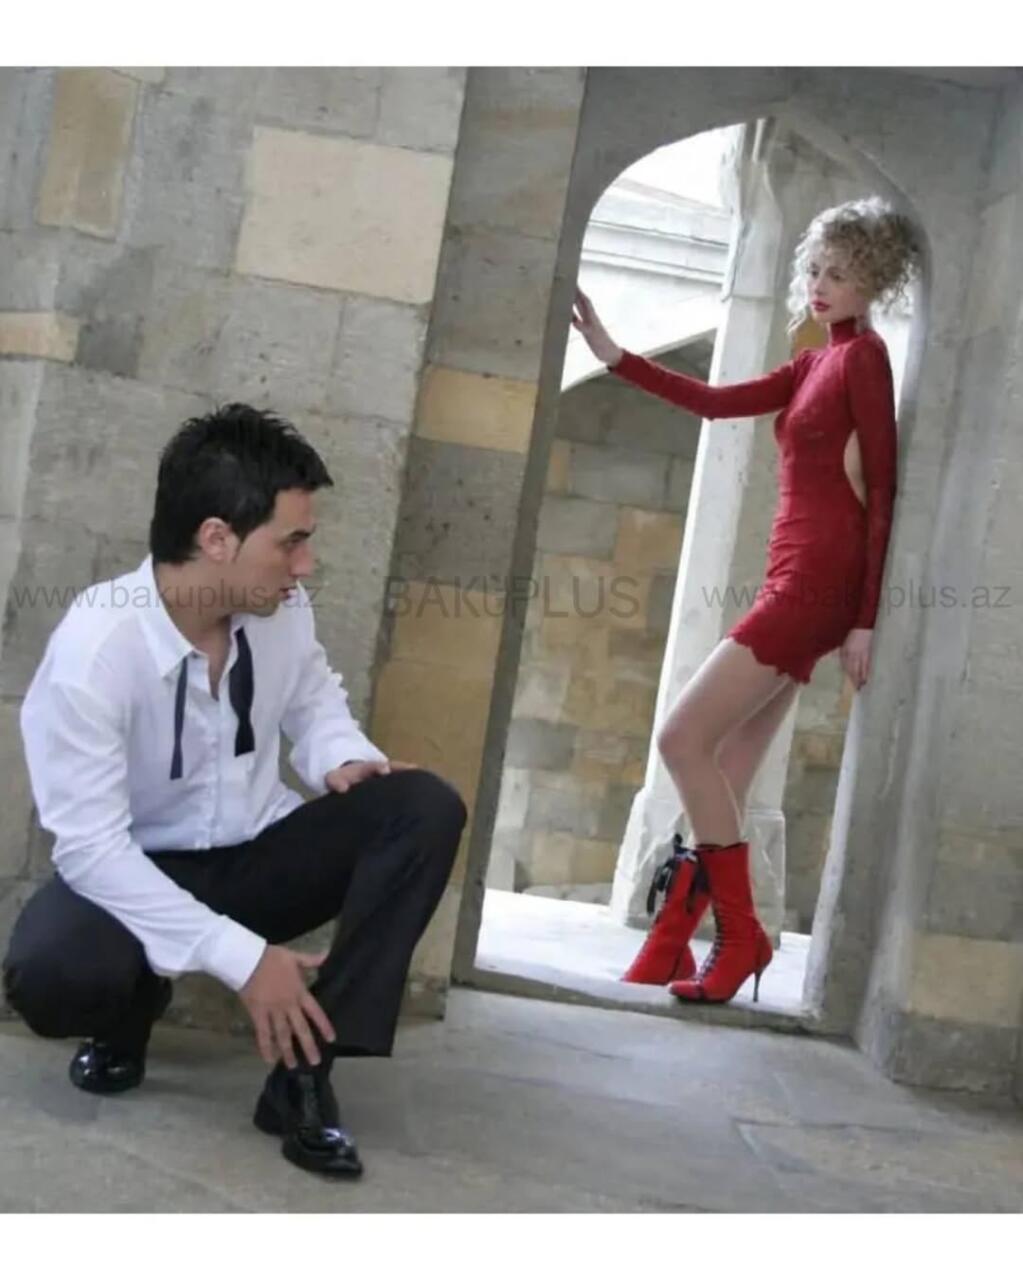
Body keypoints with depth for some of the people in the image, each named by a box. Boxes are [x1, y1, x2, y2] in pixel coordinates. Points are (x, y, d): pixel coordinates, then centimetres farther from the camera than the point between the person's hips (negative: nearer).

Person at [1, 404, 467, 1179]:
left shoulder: (283, 607, -11)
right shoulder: (94, 647, -27)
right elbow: (89, 845, -27)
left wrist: (343, 760, -14)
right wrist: (241, 958, -32)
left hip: (258, 852, 5)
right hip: (136, 872, -4)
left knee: (425, 808, -20)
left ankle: (304, 1070, -20)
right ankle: (134, 1005, 4)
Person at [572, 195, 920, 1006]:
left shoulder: (865, 356, -4)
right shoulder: (817, 365, 21)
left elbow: (884, 490, -11)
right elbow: (717, 401, 19)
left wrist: (866, 620, -17)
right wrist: (613, 355, 13)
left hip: (818, 582, -9)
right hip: (796, 583, 9)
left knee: (684, 740, -11)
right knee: (723, 781, 6)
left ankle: (741, 936, -4)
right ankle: (665, 955, 10)